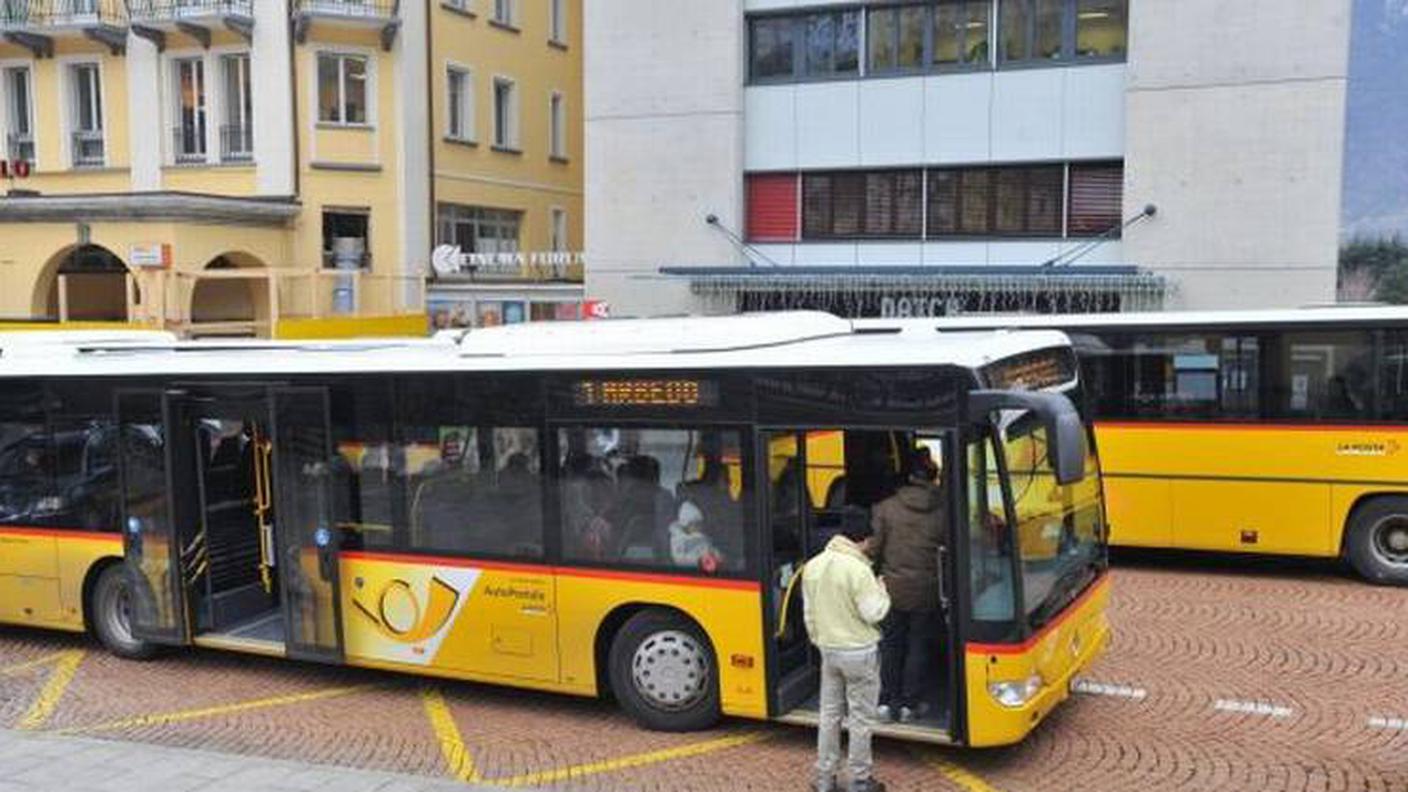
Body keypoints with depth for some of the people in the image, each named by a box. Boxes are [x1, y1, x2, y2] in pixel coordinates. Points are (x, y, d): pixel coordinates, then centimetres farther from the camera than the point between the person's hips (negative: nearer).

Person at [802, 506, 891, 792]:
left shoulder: (813, 566, 1)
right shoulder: (858, 569, -21)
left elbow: (809, 614, 9)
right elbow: (873, 613, -17)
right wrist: (881, 591, 1)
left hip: (829, 650, 6)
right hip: (860, 653, -6)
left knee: (830, 715, 14)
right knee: (861, 719, 6)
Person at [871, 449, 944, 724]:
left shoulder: (886, 507, -7)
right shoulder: (942, 511, -10)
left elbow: (875, 548, -5)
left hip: (892, 588, 1)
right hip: (925, 590, -1)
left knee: (890, 645, 14)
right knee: (919, 646, 11)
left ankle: (887, 702, 17)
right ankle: (911, 704, 16)